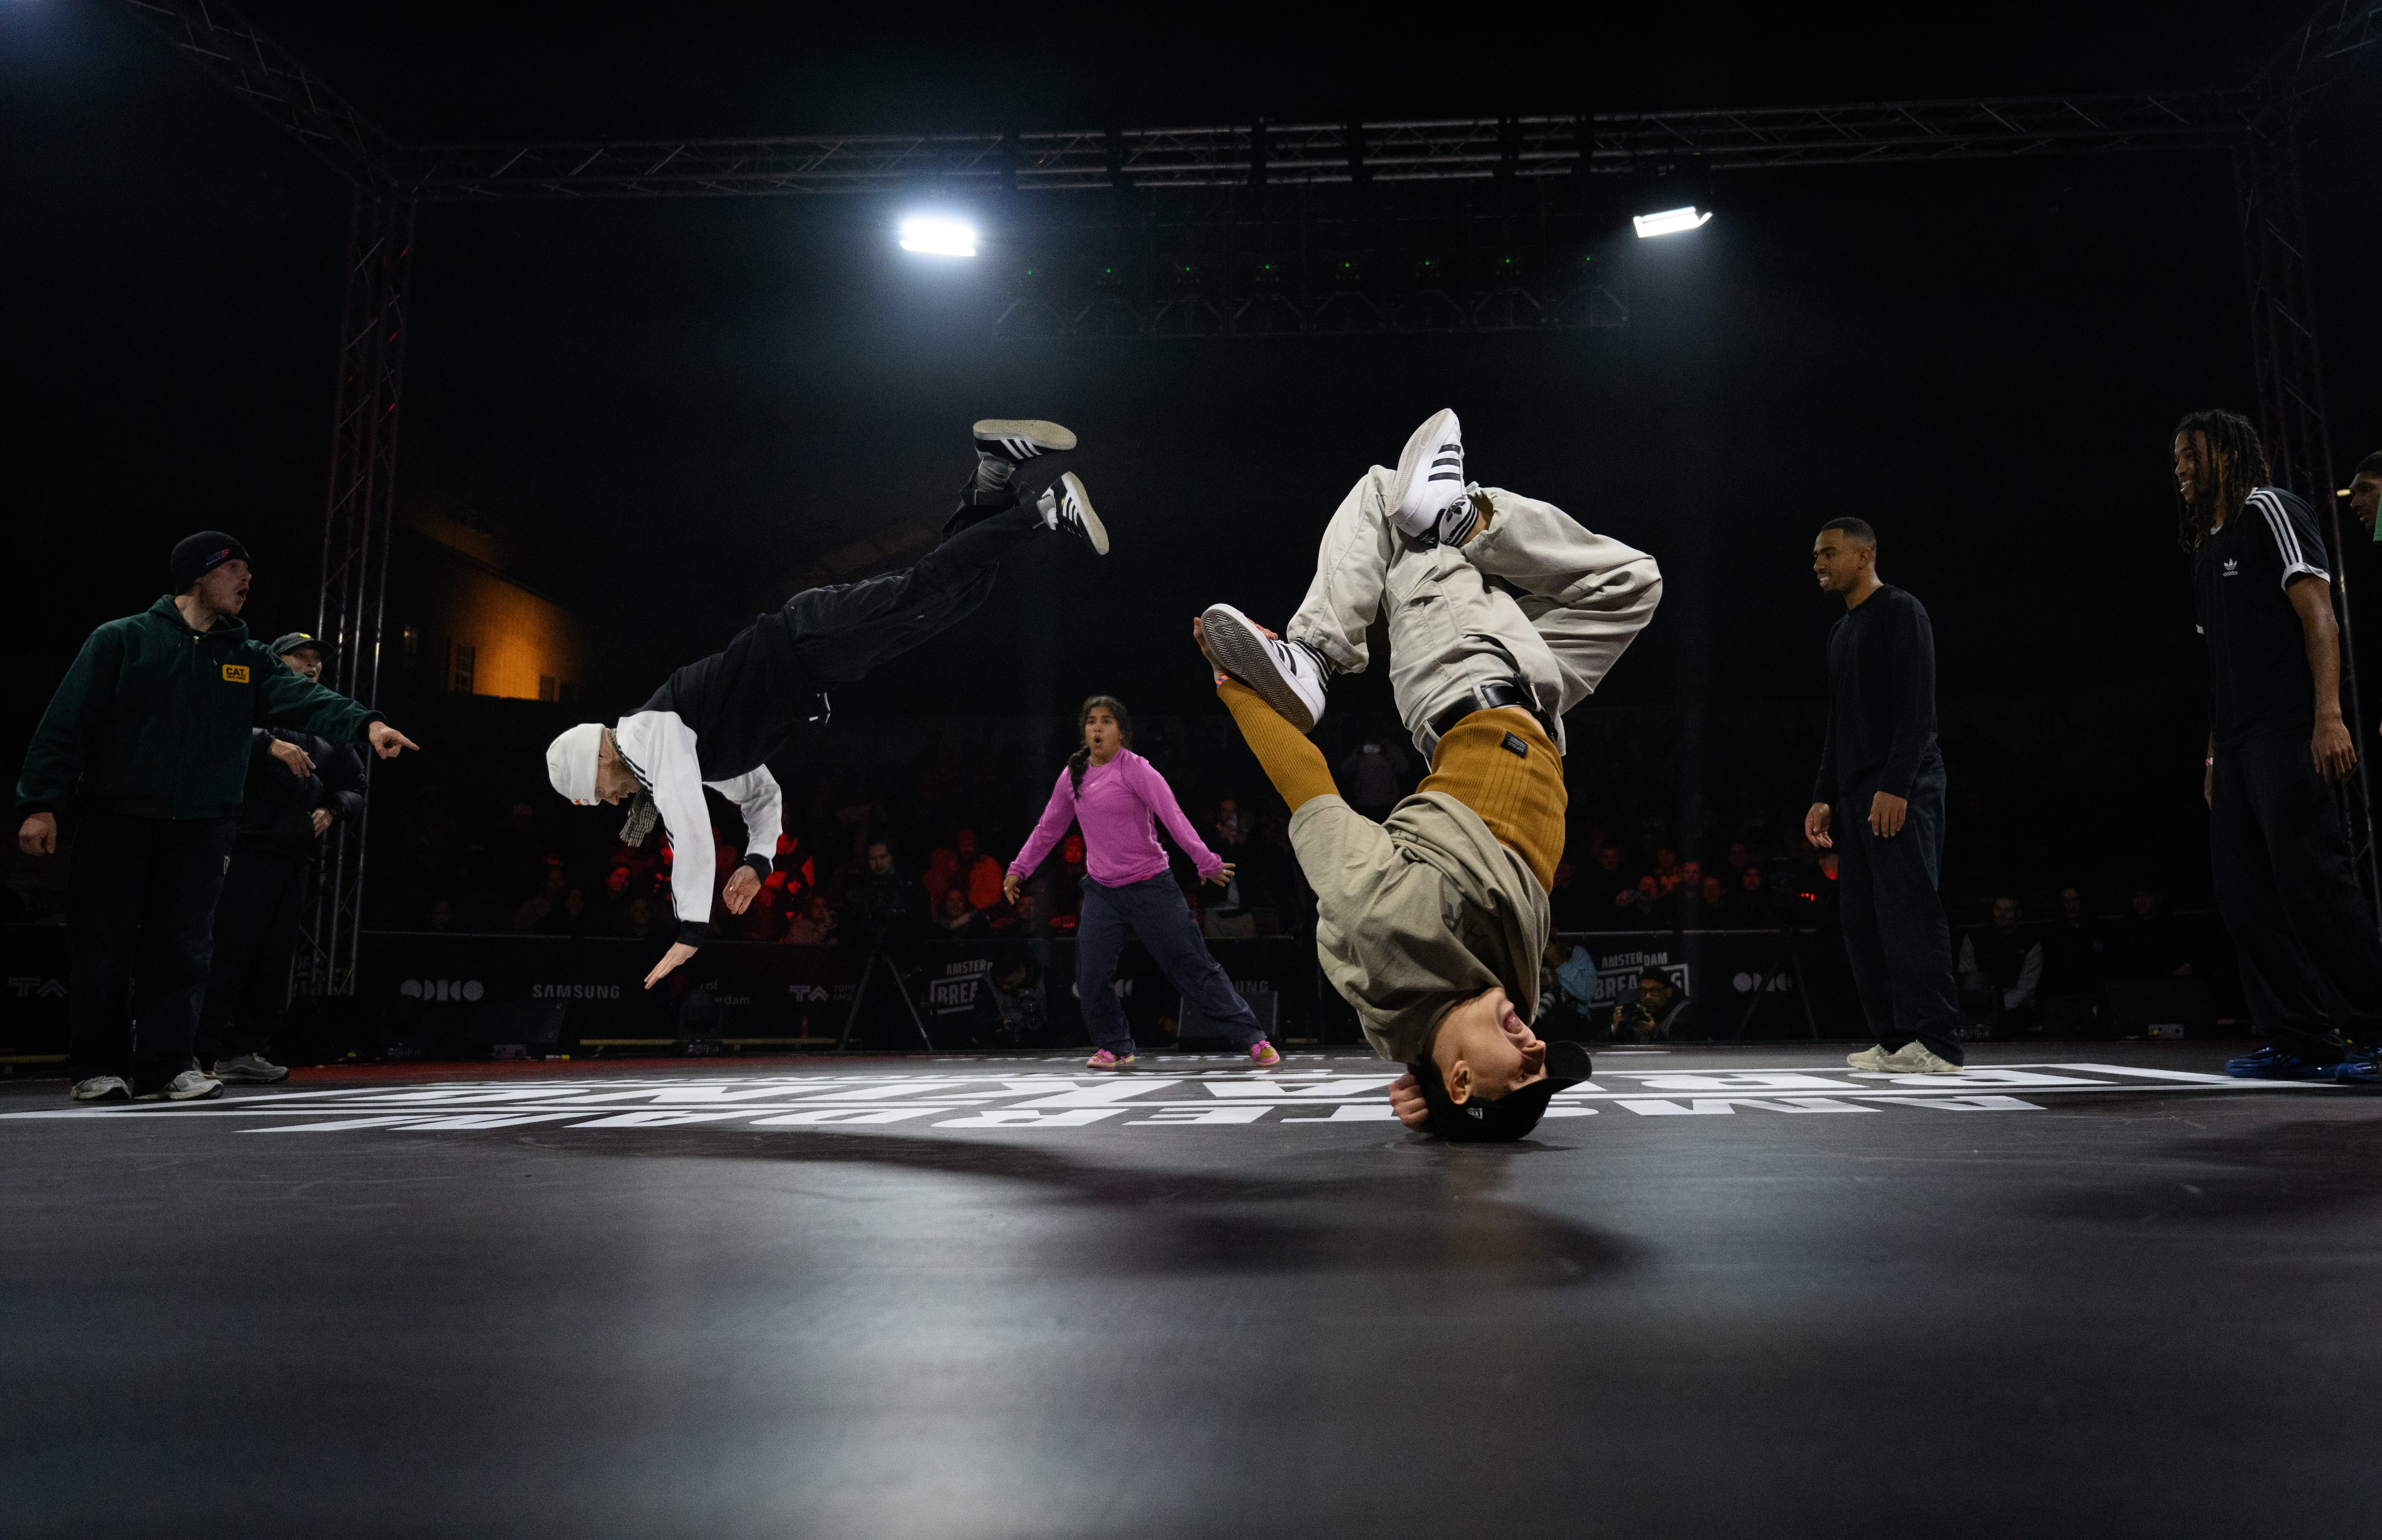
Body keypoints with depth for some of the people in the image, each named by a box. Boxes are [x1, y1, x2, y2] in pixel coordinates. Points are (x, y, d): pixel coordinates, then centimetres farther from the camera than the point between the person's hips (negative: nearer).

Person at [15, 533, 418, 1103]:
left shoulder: (247, 658, 10)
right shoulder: (122, 640, 1)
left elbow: (304, 699, -8)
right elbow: (66, 722, -2)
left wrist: (365, 723, -28)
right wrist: (42, 803, -9)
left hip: (199, 828, 3)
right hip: (116, 821, -3)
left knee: (183, 949, 4)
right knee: (105, 948, 2)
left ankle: (164, 1066, 11)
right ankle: (97, 1066, 14)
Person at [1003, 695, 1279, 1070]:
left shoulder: (1136, 769, -9)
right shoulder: (1073, 776, 6)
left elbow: (1173, 816, -19)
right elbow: (1048, 828, 18)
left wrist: (1206, 861, -29)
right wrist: (1019, 869, 18)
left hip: (1150, 886, -4)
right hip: (1101, 890, 5)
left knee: (1192, 965, -4)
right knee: (1090, 976, -5)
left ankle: (1252, 1039, 4)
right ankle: (1115, 1046, 17)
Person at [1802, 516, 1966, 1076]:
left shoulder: (1900, 611, -3)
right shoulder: (1841, 630, 23)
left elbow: (1916, 706, -13)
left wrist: (1895, 786, -20)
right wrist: (1823, 796, 18)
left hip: (1902, 793, -9)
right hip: (1856, 794, 9)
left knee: (1909, 911, -12)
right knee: (1863, 920, 5)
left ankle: (1937, 1045, -9)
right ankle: (1896, 1042, 9)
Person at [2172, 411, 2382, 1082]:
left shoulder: (2268, 511, 0)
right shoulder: (2206, 550, 23)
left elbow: (2318, 614, -10)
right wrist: (2217, 749, 16)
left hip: (2287, 732, -9)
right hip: (2238, 743, 9)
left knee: (2311, 878, -12)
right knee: (2241, 889, 5)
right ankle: (2302, 1041, 8)